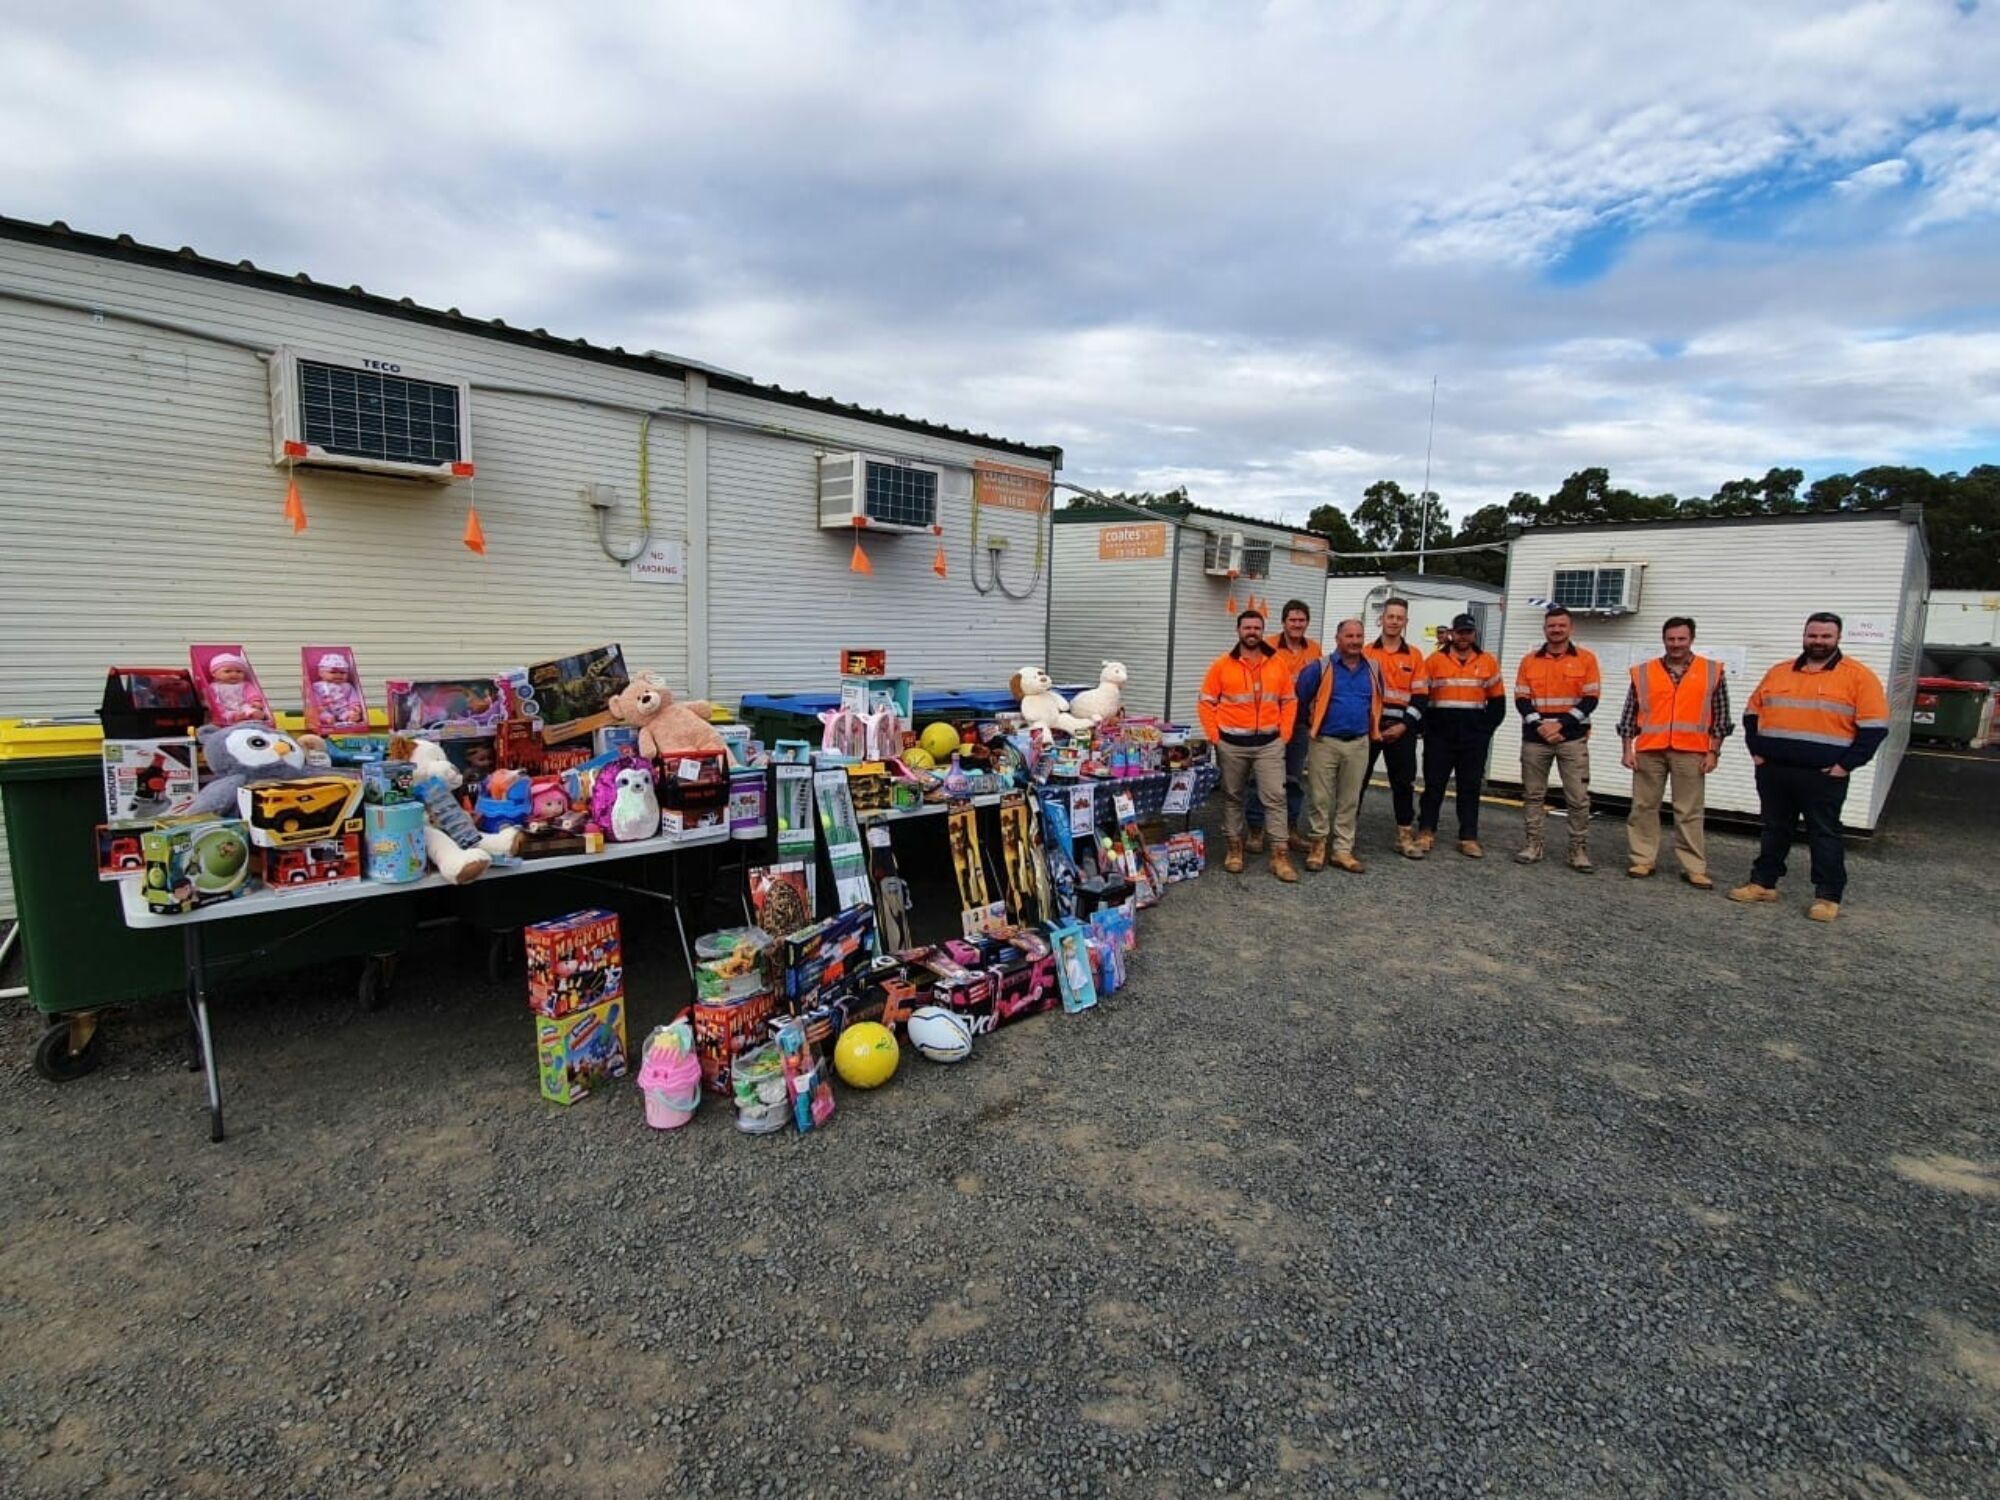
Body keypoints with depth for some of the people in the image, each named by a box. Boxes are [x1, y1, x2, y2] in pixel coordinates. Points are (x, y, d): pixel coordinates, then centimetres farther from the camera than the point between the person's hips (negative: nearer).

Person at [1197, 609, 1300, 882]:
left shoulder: (1277, 664, 4)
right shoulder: (1222, 664, -2)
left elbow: (1289, 701, 9)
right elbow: (1207, 702, 0)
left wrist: (1284, 734, 0)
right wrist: (1215, 736, -6)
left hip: (1269, 743, 1)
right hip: (1232, 744, -1)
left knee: (1275, 797, -4)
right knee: (1232, 796, 9)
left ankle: (1280, 855, -1)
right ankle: (1235, 847, 22)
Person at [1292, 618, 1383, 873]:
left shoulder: (1374, 670, 4)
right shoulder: (1320, 667, -8)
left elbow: (1377, 701, 19)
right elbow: (1300, 697, -2)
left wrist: (1372, 729, 19)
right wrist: (1310, 727, 6)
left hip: (1359, 744, 4)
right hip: (1324, 743, -3)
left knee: (1350, 801, 8)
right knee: (1319, 798, 1)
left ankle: (1343, 851, 16)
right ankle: (1316, 846, 13)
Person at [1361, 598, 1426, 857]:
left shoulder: (1415, 655, 6)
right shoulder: (1366, 652, 4)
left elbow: (1420, 696, 3)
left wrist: (1404, 725, -8)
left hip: (1401, 728, 1)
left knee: (1404, 781, 5)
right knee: (1357, 779, 3)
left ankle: (1405, 835, 14)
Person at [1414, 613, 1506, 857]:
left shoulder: (1488, 662, 7)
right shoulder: (1435, 660, 1)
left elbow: (1497, 701, 11)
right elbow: (1420, 697, 1)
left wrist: (1485, 729, 3)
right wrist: (1429, 727, -6)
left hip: (1474, 735, 2)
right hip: (1440, 733, -2)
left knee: (1470, 787, 6)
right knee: (1434, 785, 2)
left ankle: (1468, 838, 12)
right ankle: (1426, 834, 11)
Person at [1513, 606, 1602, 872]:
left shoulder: (1586, 658, 3)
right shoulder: (1529, 660, 8)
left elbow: (1591, 699, -2)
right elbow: (1521, 699, 4)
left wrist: (1561, 724, -13)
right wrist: (1538, 725, -12)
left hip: (1573, 738, -2)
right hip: (1535, 737, 2)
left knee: (1578, 797, -2)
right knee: (1533, 794, 6)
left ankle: (1579, 849, 6)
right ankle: (1533, 845, 14)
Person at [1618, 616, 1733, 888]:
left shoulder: (1713, 672, 6)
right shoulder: (1643, 672, 7)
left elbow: (1720, 717, 6)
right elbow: (1629, 715, 7)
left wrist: (1713, 752, -1)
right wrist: (1627, 749, 1)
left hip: (1691, 752, -1)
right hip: (1649, 751, 1)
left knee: (1689, 812, 2)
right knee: (1644, 806, 5)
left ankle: (1694, 868, 7)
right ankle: (1642, 860, 13)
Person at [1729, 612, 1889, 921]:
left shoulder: (1858, 676, -2)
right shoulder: (1779, 672, 11)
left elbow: (1874, 726, -7)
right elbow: (1753, 712, 17)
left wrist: (1846, 765, -12)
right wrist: (1756, 750, 7)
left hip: (1823, 775, -4)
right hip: (1773, 771, 4)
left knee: (1824, 835, 3)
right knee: (1774, 830, 13)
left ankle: (1828, 896, 10)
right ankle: (1763, 882, 22)